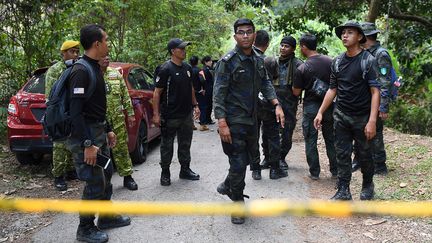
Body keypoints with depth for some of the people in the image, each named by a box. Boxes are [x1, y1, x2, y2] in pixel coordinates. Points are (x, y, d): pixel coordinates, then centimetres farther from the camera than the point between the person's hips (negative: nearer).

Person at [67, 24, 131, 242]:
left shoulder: (95, 69, 12)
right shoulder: (81, 71, -19)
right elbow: (76, 111, -23)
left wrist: (108, 130, 21)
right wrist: (87, 145, -25)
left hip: (98, 132, 10)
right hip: (85, 135, -10)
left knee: (106, 175, 17)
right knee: (95, 183, -4)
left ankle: (106, 217, 32)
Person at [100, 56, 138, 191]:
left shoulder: (116, 73, 9)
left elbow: (125, 95, 11)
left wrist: (130, 113, 8)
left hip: (117, 119, 3)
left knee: (121, 148, 9)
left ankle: (127, 177, 20)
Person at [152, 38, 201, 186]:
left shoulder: (187, 68, 9)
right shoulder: (166, 69, -13)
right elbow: (157, 92, -13)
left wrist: (195, 105, 16)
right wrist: (156, 114, -16)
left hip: (186, 114, 7)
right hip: (170, 116, -6)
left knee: (185, 144, 15)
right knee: (167, 146, 5)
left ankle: (185, 170, 29)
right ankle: (165, 173, 17)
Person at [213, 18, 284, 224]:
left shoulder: (258, 60, 8)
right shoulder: (228, 61, -13)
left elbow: (265, 84, 15)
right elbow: (219, 93, -15)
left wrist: (276, 104, 0)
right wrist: (222, 123, -22)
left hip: (252, 119, 7)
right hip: (234, 121, -7)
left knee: (247, 159, 18)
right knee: (238, 163, -3)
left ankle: (227, 186, 41)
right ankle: (238, 204, 15)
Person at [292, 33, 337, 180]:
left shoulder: (302, 68, -13)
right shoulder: (330, 62, -3)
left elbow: (296, 92, -6)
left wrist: (294, 85, 12)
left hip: (311, 107, -3)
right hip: (329, 105, 4)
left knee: (310, 141, 7)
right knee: (331, 139, 14)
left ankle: (314, 172, 11)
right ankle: (335, 171, 20)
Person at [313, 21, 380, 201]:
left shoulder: (368, 60, -10)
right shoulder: (337, 62, 6)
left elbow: (375, 91, -14)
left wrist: (372, 121, -21)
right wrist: (320, 112, 6)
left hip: (362, 117, -4)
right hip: (341, 116, 4)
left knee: (365, 154, 10)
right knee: (342, 154, 5)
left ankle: (367, 186, 32)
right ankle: (343, 191, 14)